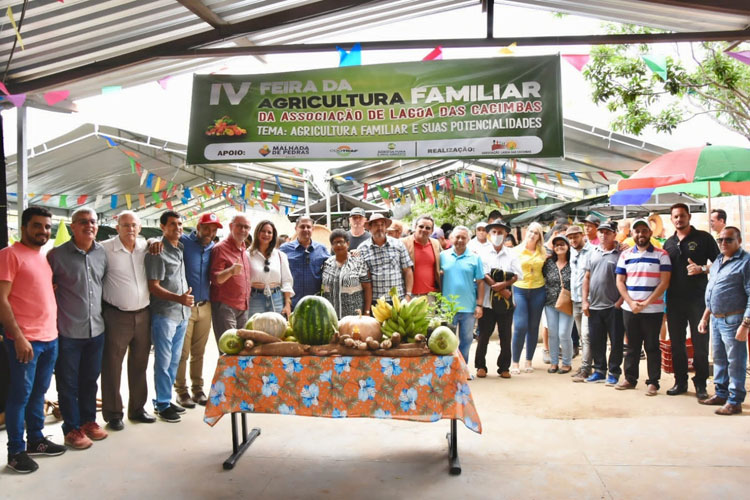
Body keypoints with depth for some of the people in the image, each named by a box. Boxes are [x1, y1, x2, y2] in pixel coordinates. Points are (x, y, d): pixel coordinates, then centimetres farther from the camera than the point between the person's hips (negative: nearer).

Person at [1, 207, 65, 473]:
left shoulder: (44, 257, 15)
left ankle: (35, 440, 27)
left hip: (50, 338, 7)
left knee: (39, 393, 16)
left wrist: (54, 330, 14)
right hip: (25, 339, -7)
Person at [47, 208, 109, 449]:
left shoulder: (102, 253, 3)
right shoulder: (57, 254, -9)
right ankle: (72, 429, 20)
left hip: (96, 329, 4)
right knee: (68, 383, 7)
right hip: (68, 331, -4)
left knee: (90, 379, 17)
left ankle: (88, 421, 31)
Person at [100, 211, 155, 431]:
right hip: (116, 316, -4)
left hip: (143, 315, 5)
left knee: (139, 364, 14)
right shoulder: (105, 249, -8)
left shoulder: (145, 246, 5)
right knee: (112, 366, 4)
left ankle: (137, 408, 28)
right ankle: (113, 413, 17)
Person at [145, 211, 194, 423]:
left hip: (182, 313, 7)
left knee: (174, 360, 13)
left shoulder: (182, 249, 12)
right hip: (164, 314, -7)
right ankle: (162, 405, 10)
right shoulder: (157, 252, -10)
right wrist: (179, 298, -25)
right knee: (163, 362, 0)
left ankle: (166, 399, 25)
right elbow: (153, 287, -14)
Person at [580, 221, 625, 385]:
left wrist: (621, 300, -13)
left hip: (614, 307, -5)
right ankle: (599, 371, 23)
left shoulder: (621, 254, -4)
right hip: (594, 306, 5)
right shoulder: (593, 253, 11)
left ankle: (613, 372, 16)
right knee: (595, 341, 11)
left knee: (616, 342, 3)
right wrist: (584, 300, 6)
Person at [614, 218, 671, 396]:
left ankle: (653, 382, 12)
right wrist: (631, 302, -7)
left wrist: (646, 303, -13)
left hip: (653, 309, -3)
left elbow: (664, 282, -7)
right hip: (629, 309, 3)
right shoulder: (625, 255, 9)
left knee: (652, 346, 3)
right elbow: (620, 281, 7)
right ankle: (630, 378, 21)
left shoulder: (661, 255, -1)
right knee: (632, 345, 11)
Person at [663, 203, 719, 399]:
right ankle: (680, 381, 19)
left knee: (700, 343, -1)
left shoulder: (703, 238, 0)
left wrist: (702, 269, -17)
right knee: (676, 343, 9)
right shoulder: (668, 243, 13)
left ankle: (700, 384, 9)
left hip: (698, 298, -4)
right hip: (674, 300, 4)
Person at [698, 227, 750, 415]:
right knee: (719, 359, 16)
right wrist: (705, 318, 20)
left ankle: (735, 401, 7)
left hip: (732, 320, -8)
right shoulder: (718, 261, 15)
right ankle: (721, 393, 27)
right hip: (716, 319, 8)